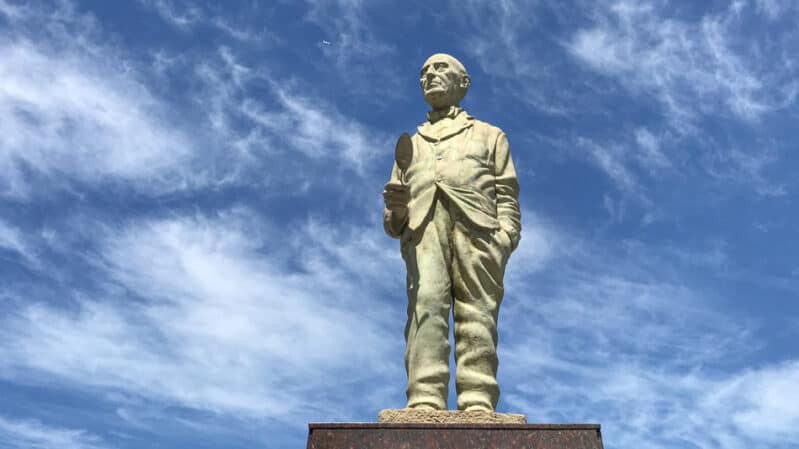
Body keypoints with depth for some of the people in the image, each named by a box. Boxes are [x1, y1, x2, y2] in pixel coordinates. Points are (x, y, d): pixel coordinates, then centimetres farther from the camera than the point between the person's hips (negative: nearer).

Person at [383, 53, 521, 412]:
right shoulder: (410, 145, 36)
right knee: (425, 303, -21)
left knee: (477, 311, -17)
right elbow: (392, 224, 27)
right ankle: (424, 403, -31)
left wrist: (505, 238, -5)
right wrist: (396, 210, 2)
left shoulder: (488, 135, 31)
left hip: (476, 222, -1)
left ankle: (478, 404, -25)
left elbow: (507, 196, 15)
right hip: (422, 223, 1)